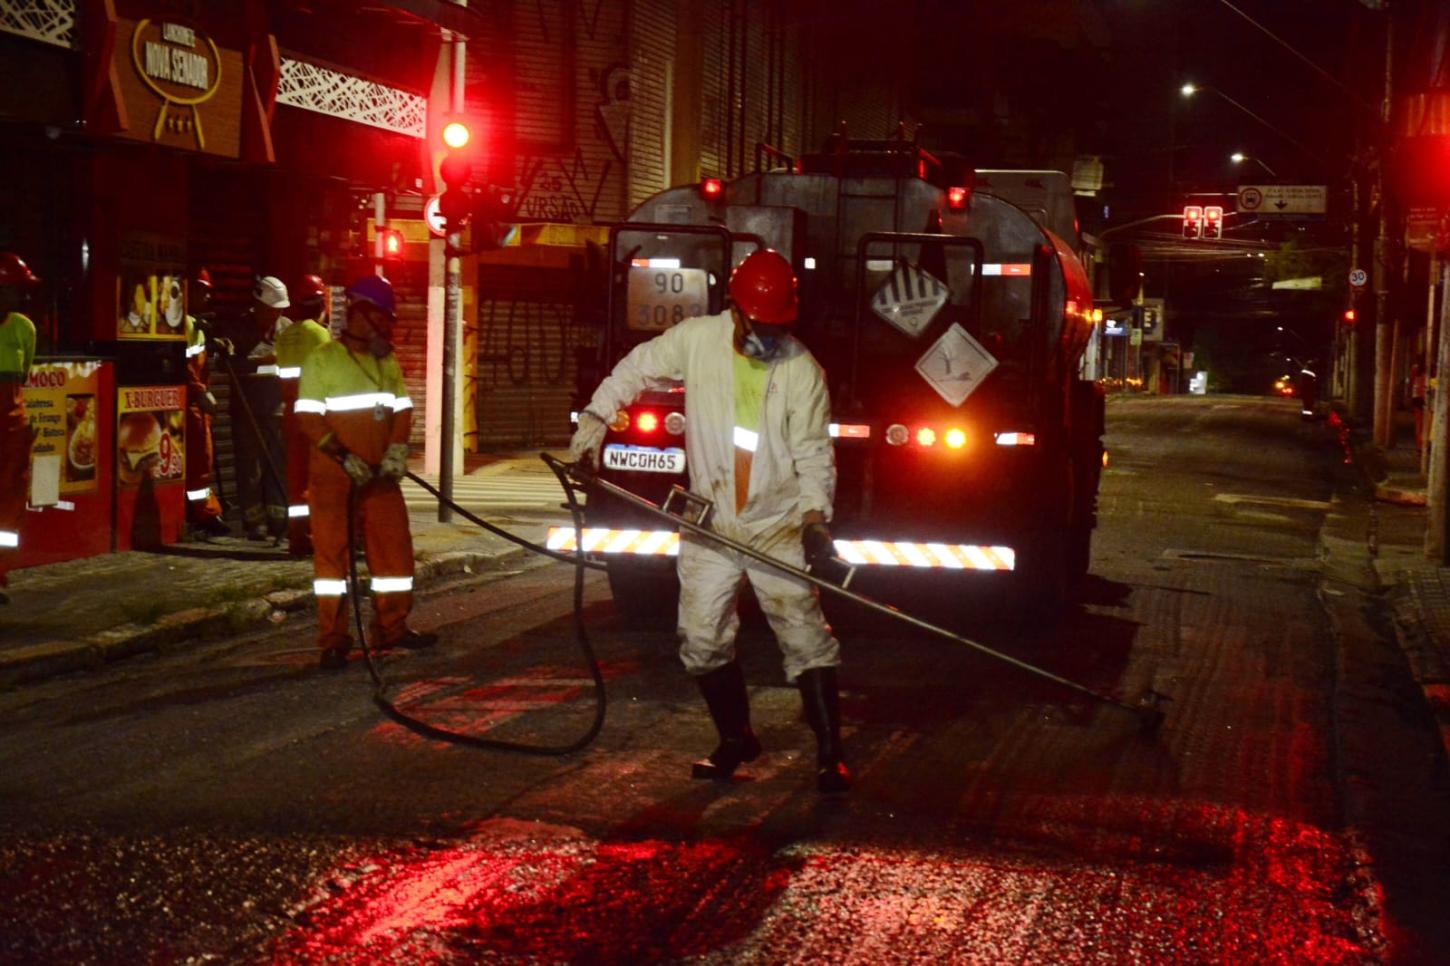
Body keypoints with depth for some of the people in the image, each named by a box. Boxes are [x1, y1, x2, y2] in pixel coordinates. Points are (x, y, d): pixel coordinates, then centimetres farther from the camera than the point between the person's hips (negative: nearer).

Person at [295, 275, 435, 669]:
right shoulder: (322, 359, -5)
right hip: (333, 475, -5)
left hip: (379, 474, 6)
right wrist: (344, 457, -17)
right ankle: (333, 640, 4)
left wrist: (397, 450, -6)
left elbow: (402, 410, 12)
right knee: (332, 550, -2)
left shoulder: (387, 362, 13)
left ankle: (391, 626, 20)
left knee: (394, 546, 6)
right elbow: (308, 418, -9)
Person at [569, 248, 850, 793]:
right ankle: (736, 739, 24)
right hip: (710, 522, 3)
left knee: (805, 637, -8)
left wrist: (815, 513, -19)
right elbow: (635, 371, 9)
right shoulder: (697, 340, -4)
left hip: (777, 526, -2)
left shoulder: (802, 370, -8)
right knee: (703, 640, 5)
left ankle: (830, 756, -2)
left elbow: (813, 452, -6)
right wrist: (594, 420, 0)